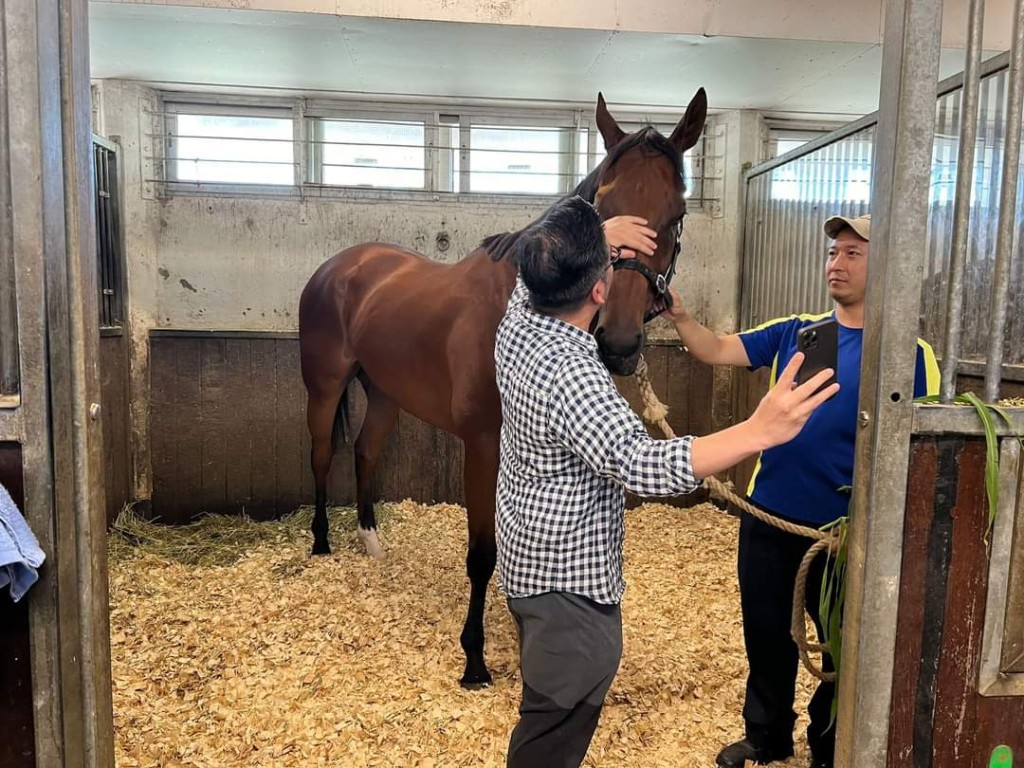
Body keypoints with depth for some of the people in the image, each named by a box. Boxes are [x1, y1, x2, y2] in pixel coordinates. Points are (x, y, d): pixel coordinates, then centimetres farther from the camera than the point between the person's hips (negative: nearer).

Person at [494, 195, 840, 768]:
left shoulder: (518, 319, -4)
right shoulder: (570, 376, -31)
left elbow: (540, 268, 19)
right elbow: (642, 465, -40)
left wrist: (597, 237, 11)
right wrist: (760, 431, -46)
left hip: (529, 558, 10)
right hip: (568, 583, -9)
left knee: (548, 709, 29)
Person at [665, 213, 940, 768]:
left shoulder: (908, 352, -7)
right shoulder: (794, 332, 2)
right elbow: (716, 352, -6)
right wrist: (678, 315, -24)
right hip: (768, 518, 3)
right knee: (766, 637, 18)